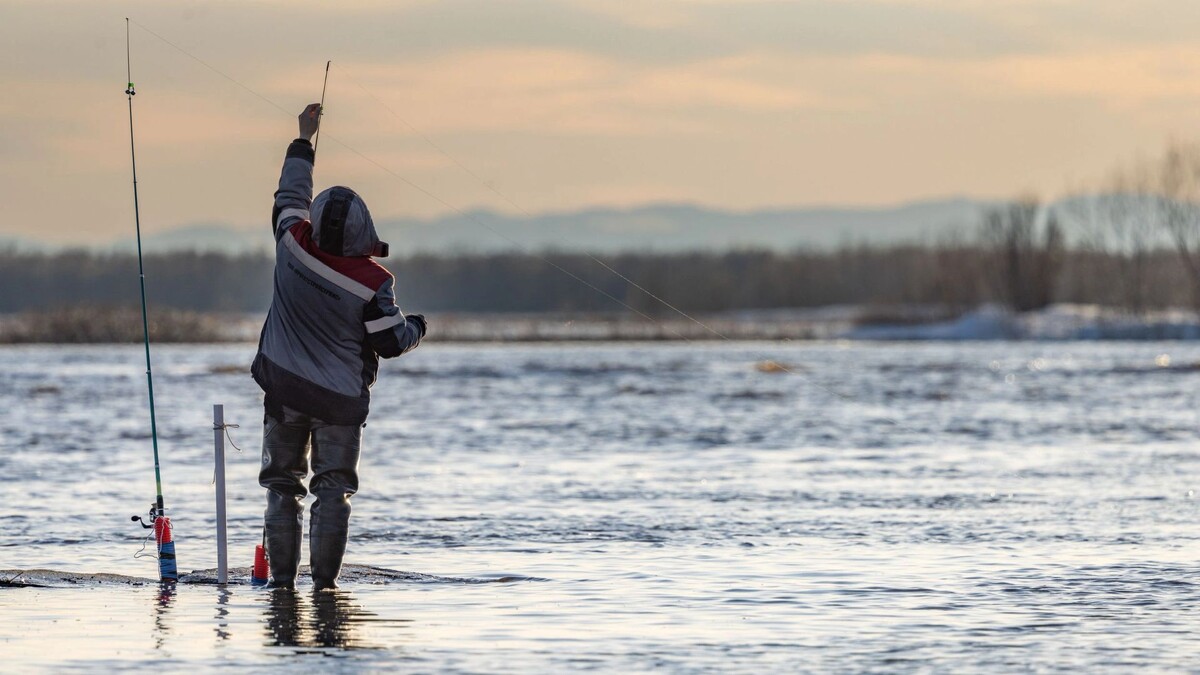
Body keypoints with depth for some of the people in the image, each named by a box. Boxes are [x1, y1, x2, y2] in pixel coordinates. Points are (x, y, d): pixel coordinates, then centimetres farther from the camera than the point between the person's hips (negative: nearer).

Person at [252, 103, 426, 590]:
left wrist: (304, 140, 18)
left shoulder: (294, 248, -12)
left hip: (285, 391, 3)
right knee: (333, 487, 5)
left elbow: (290, 196, 7)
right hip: (341, 400, -3)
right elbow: (391, 341, -11)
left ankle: (282, 577, 8)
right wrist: (416, 328, 12)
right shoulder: (373, 282, -19)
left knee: (282, 484, 12)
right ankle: (324, 579, -1)